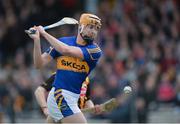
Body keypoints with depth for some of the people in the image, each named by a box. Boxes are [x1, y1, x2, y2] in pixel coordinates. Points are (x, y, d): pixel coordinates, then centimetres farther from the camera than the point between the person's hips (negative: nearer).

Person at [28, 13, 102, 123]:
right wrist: (36, 40, -13)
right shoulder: (62, 42, 1)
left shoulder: (95, 51, -3)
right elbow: (39, 64, -1)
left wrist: (44, 33, -13)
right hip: (61, 96, -3)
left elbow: (67, 51, -18)